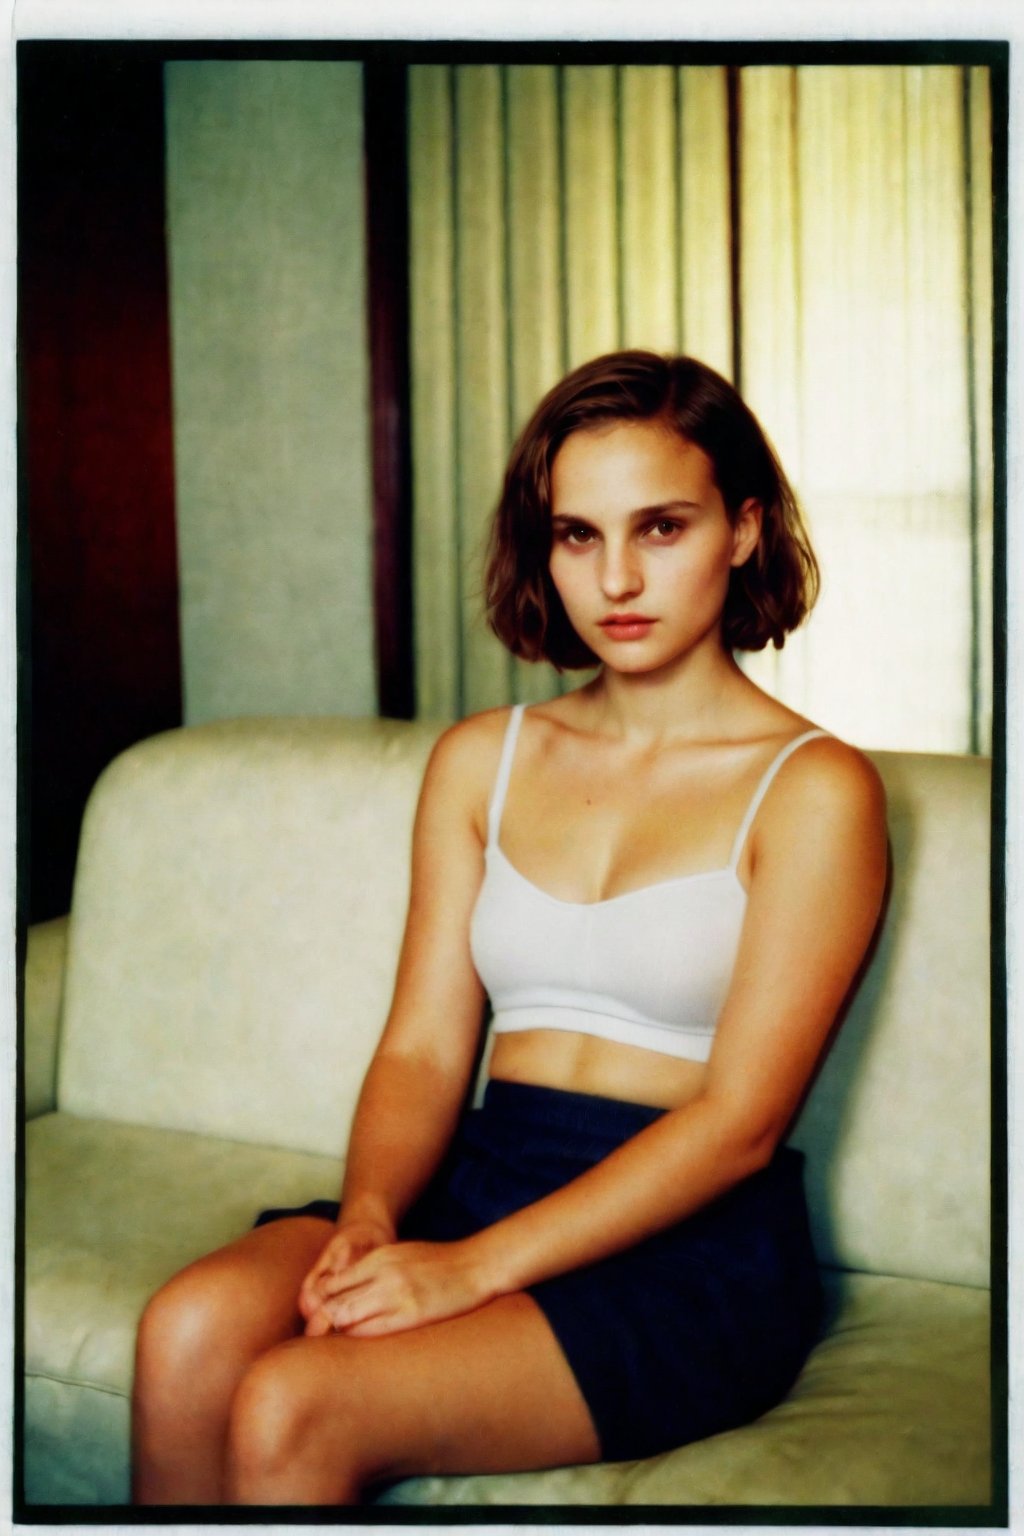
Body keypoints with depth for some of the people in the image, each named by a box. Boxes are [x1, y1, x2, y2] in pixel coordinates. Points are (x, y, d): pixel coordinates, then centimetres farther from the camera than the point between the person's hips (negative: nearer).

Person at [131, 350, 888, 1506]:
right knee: (191, 1330, -25)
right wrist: (369, 1215, -14)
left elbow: (740, 1121, -10)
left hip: (692, 1244, -4)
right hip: (481, 1171, 5)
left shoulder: (812, 790, -3)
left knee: (292, 1411, -27)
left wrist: (474, 1267, -18)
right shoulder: (479, 761, 13)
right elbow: (422, 1048, 8)